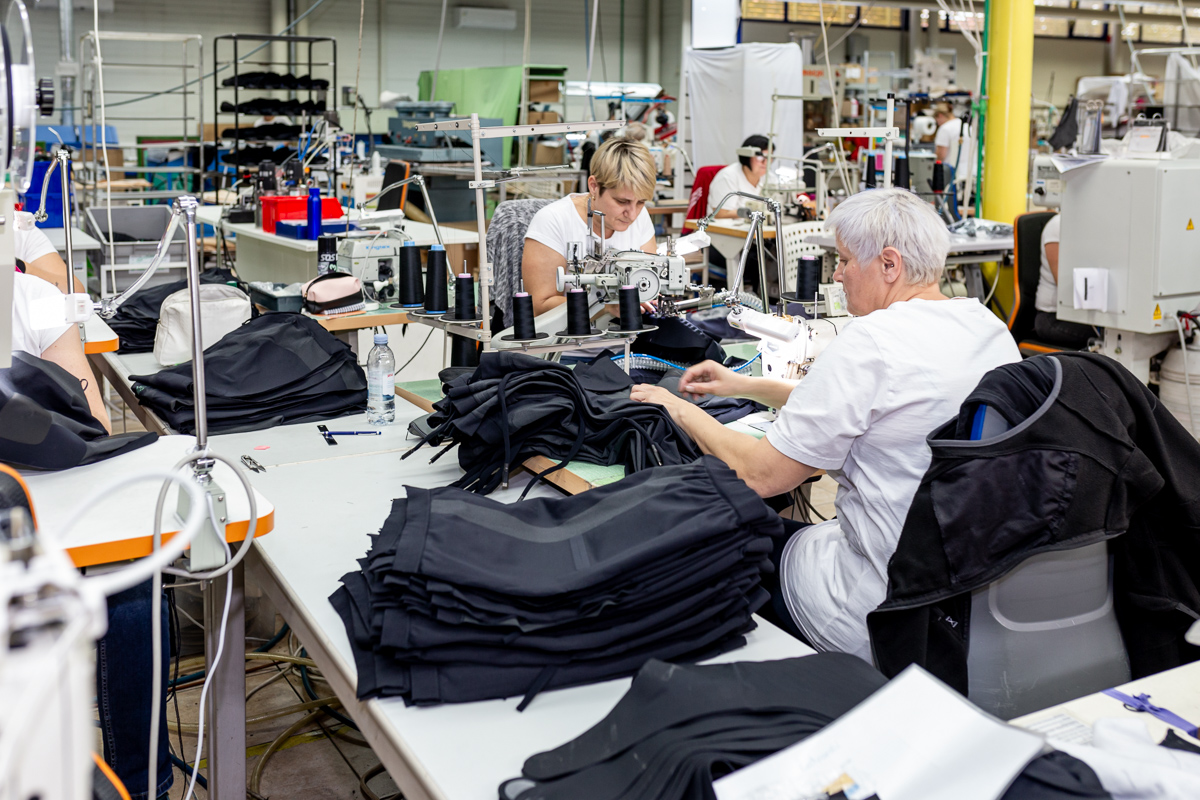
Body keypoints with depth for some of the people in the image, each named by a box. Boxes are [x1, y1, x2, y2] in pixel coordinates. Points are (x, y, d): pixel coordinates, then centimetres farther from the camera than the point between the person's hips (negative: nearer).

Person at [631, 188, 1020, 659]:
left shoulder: (872, 341, -21)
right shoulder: (989, 327, 5)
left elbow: (763, 475, -17)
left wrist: (682, 412, -3)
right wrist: (747, 386, 20)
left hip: (885, 613, -8)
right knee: (795, 531, 24)